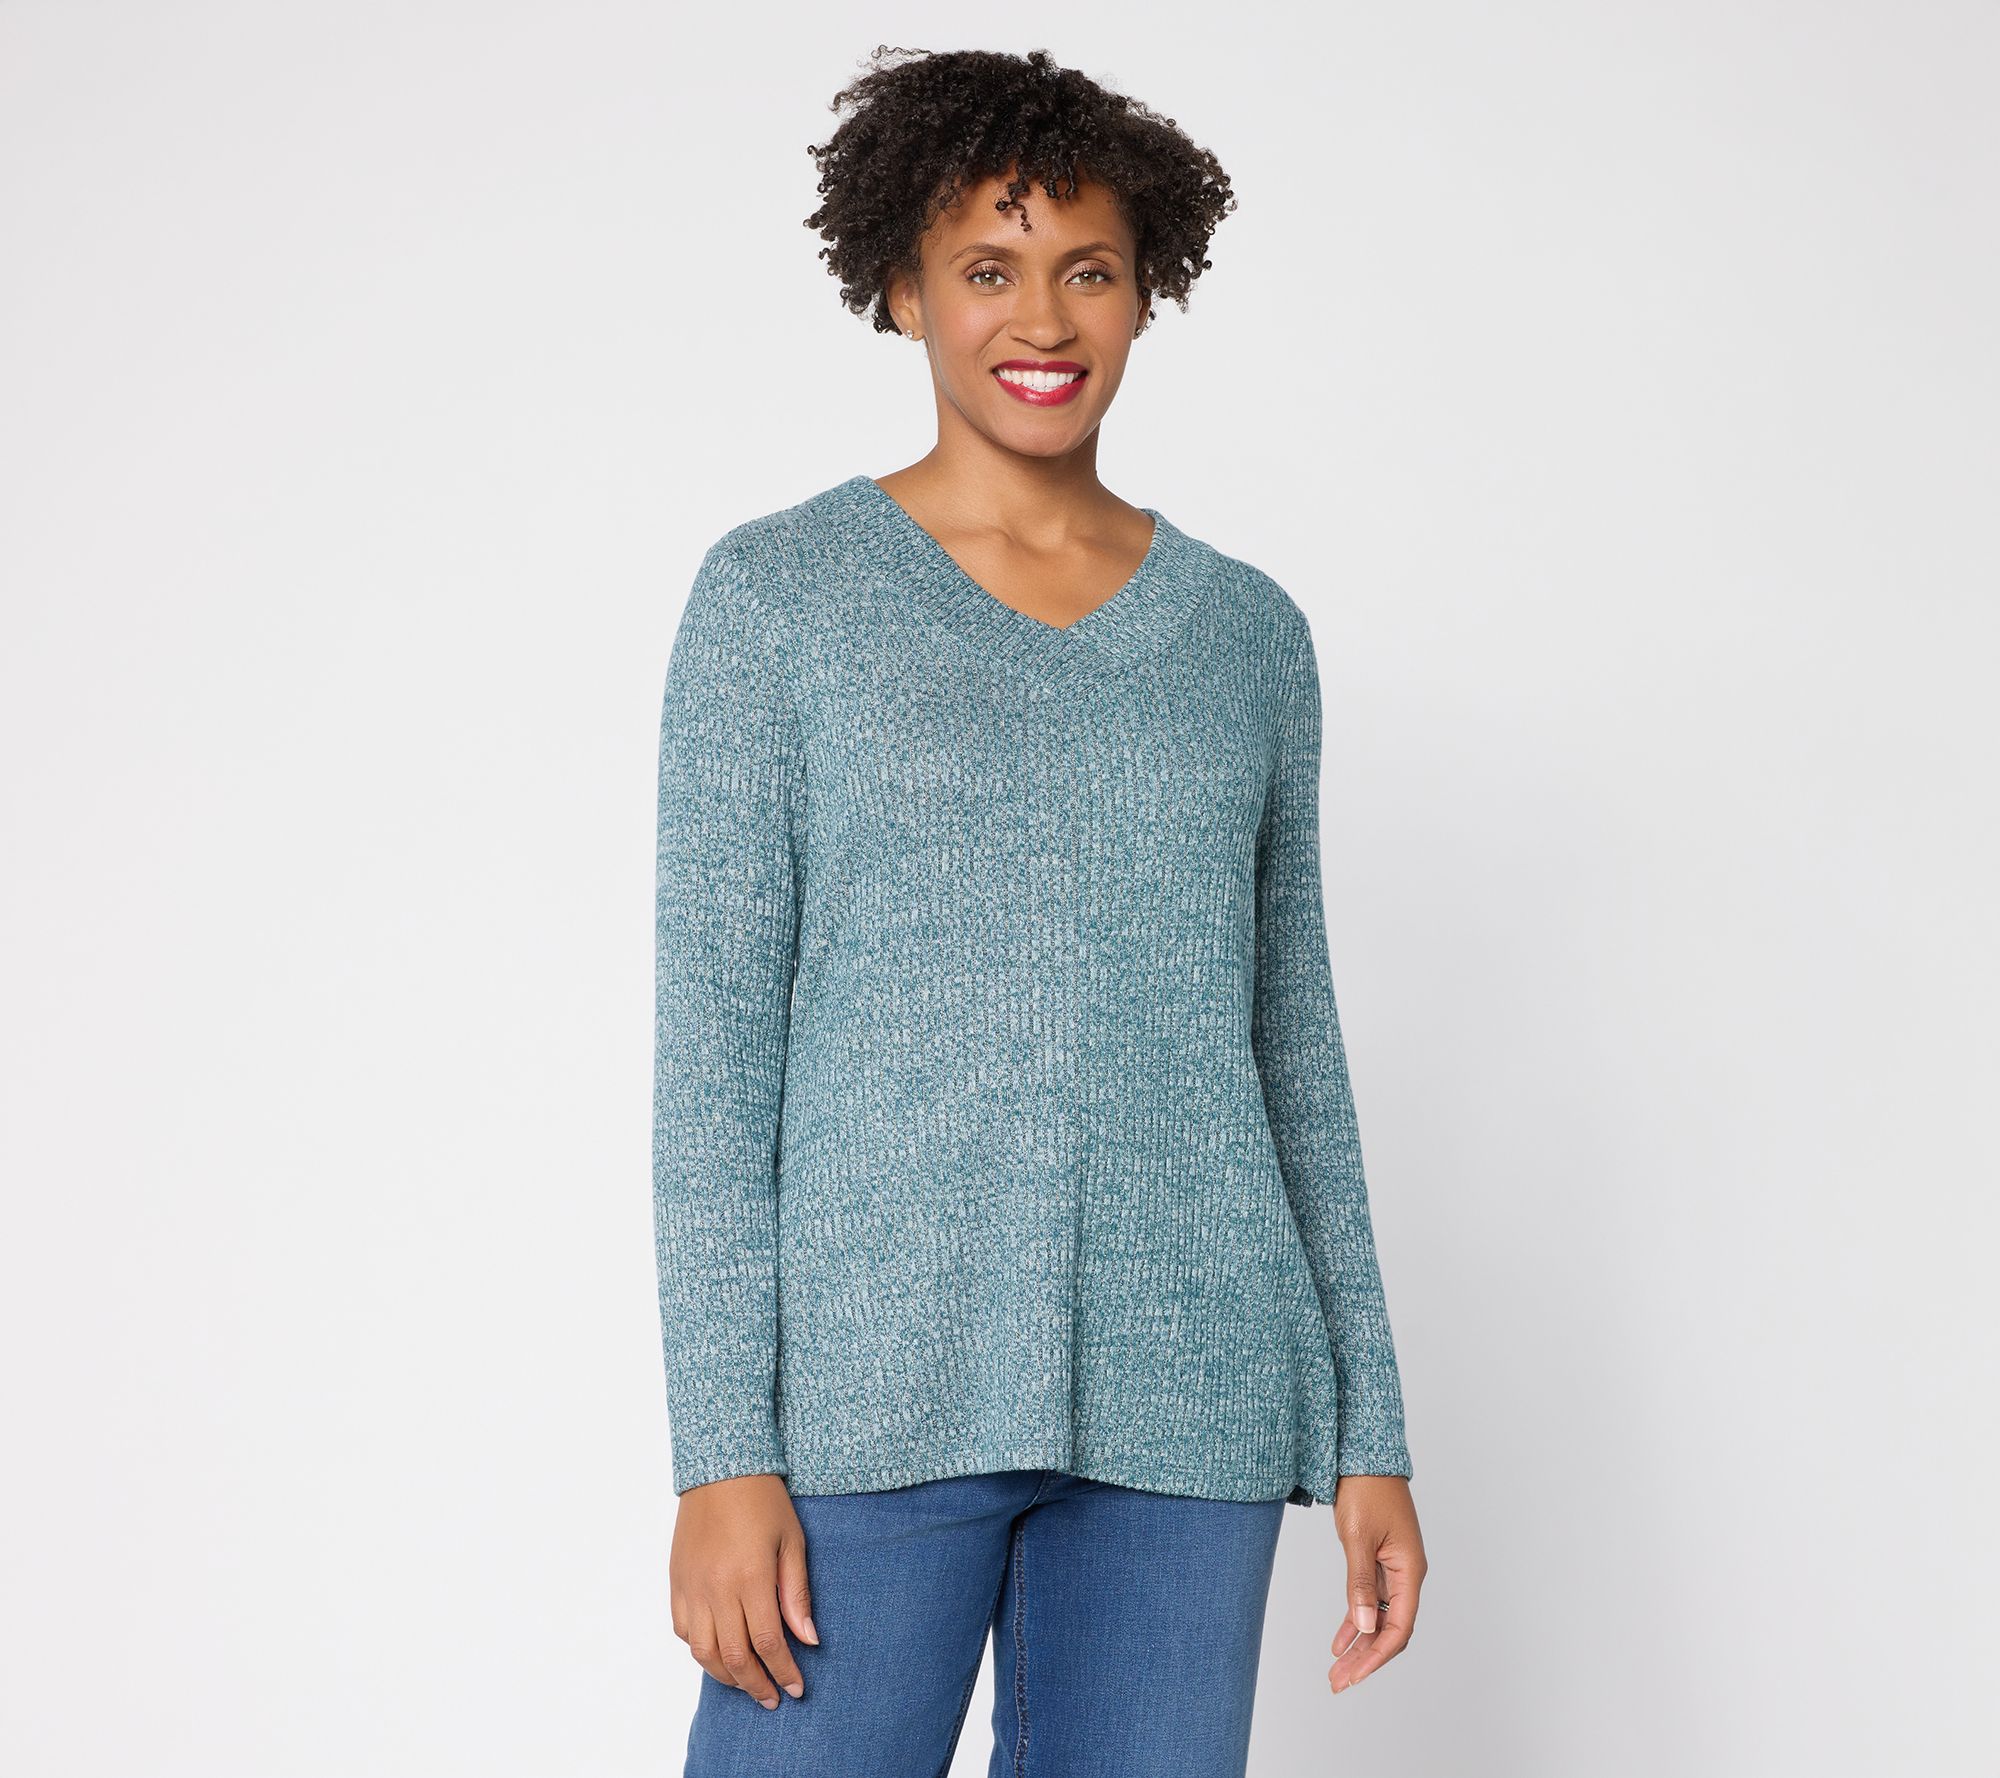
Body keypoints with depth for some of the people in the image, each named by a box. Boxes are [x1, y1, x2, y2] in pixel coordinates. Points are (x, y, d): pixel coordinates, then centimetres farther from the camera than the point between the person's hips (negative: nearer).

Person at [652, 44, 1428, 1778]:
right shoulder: (775, 596, 1)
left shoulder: (1247, 630, 10)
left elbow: (1293, 1048, 13)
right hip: (873, 1382, -3)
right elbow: (715, 1036, -2)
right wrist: (724, 1450, -8)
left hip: (1182, 1404, 3)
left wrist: (1368, 1431, 9)